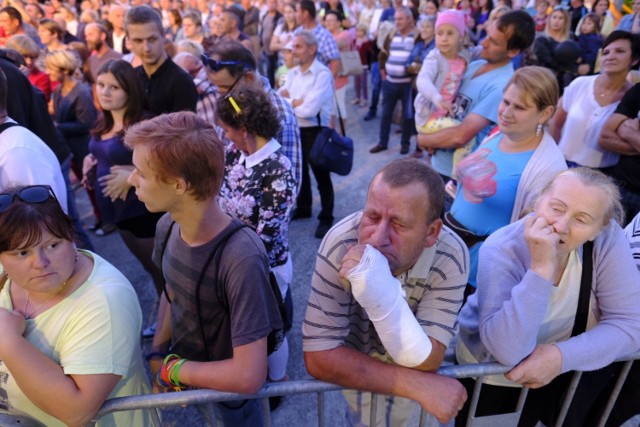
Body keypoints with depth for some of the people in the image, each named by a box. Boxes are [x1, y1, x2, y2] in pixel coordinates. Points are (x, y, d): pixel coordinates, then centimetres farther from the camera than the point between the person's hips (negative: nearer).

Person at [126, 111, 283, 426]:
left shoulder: (242, 260, -36)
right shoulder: (167, 226, -14)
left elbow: (249, 376, -33)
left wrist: (173, 368, -19)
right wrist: (157, 354, -6)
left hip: (230, 391, -5)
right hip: (177, 372, 5)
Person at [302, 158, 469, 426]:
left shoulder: (451, 257, -32)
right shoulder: (341, 244, -36)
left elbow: (425, 364, -33)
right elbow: (319, 357, -33)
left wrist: (384, 298, -51)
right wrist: (418, 387, -37)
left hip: (412, 369, 2)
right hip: (353, 368, -1)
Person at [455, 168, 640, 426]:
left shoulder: (608, 238, -18)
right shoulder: (502, 251, -28)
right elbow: (508, 353, -36)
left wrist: (562, 356, -29)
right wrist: (541, 268, -42)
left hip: (568, 368, 3)